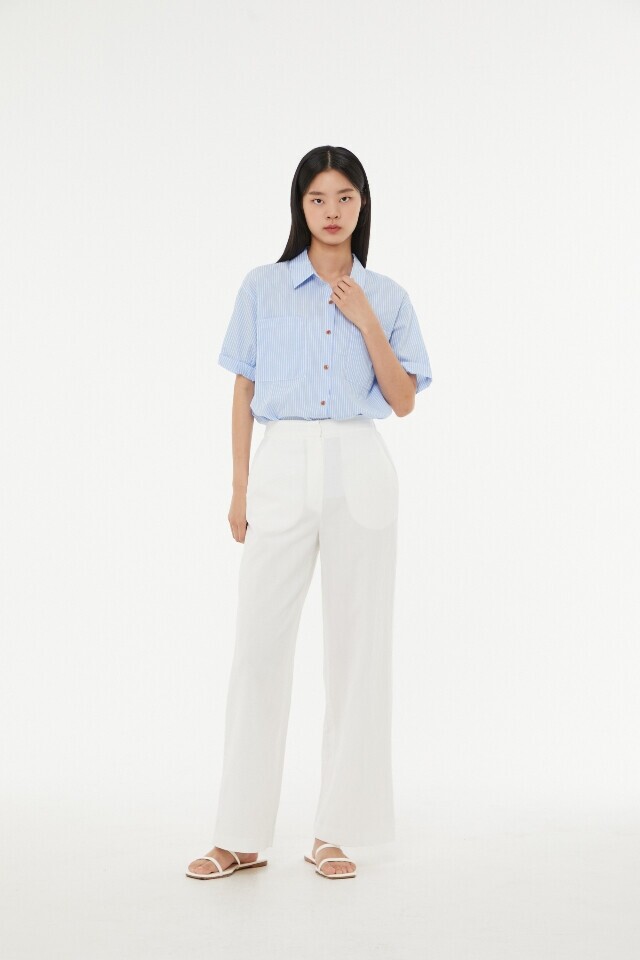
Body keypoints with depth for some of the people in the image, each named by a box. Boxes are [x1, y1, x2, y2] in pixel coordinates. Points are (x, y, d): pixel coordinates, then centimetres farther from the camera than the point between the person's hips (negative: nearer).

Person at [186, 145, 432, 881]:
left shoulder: (386, 297, 10)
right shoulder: (262, 288, 8)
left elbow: (403, 401, 4)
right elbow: (243, 394, 8)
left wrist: (369, 325, -6)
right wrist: (239, 488, 3)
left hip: (360, 473, 1)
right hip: (282, 467, -1)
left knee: (356, 643, 2)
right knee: (260, 642, -3)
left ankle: (336, 831, 13)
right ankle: (241, 836, 8)